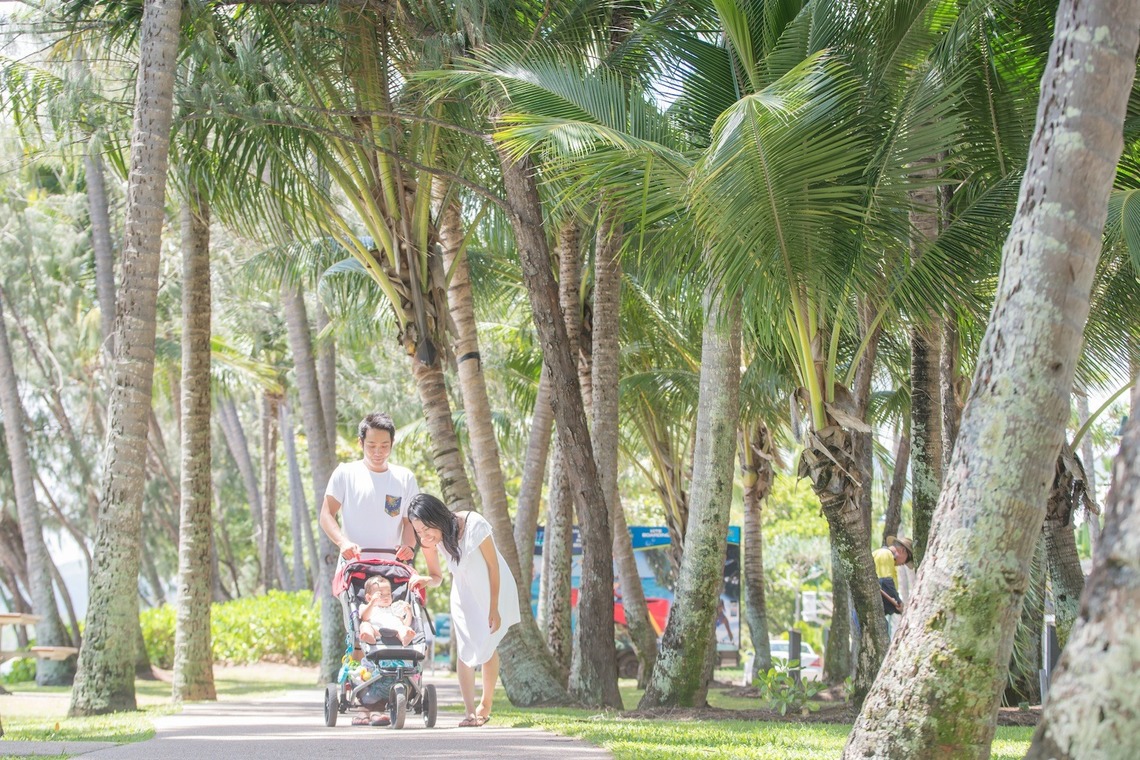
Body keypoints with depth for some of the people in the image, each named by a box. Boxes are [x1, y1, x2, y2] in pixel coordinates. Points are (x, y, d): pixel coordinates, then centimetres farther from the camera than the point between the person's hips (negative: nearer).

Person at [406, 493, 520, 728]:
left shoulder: (474, 525, -33)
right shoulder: (428, 541, -19)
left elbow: (493, 567, -22)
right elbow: (436, 577, -7)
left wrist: (494, 609, -17)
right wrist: (425, 580, -32)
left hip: (495, 587, -3)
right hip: (464, 591, 3)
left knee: (487, 645, 4)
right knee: (464, 648, -10)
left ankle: (485, 706, 21)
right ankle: (470, 712, -13)